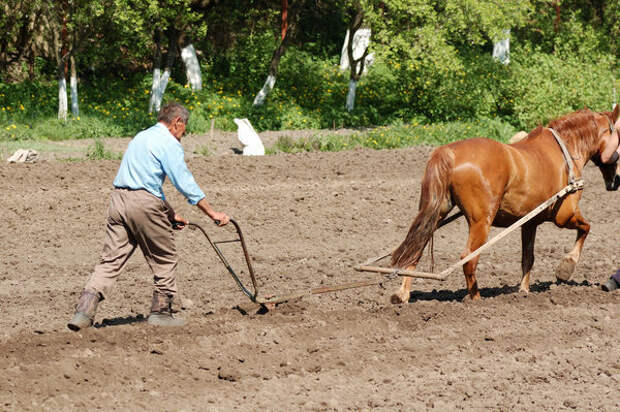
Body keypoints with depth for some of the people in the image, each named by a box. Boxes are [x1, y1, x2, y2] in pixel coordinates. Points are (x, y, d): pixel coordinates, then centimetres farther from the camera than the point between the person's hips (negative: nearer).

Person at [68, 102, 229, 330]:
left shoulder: (142, 137, 25)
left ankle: (85, 309, -9)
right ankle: (160, 311, 15)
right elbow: (185, 183, -10)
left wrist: (171, 214, 33)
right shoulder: (169, 143, -3)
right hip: (143, 203, -7)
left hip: (118, 199, 8)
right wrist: (212, 213, -4)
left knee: (110, 259, 4)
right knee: (165, 259, 10)